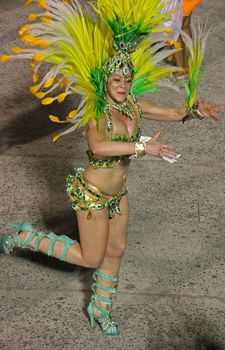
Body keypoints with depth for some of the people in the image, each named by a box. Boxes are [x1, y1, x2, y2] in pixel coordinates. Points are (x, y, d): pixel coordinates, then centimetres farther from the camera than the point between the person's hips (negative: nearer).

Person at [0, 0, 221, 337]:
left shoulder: (133, 106, -4)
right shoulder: (96, 112, -26)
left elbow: (172, 113, 5)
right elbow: (99, 147, -46)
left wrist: (195, 110, -14)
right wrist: (143, 148, -46)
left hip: (118, 193, 8)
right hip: (92, 195, -7)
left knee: (116, 250, 20)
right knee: (91, 258, 7)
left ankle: (100, 308, 42)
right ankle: (28, 237, 21)